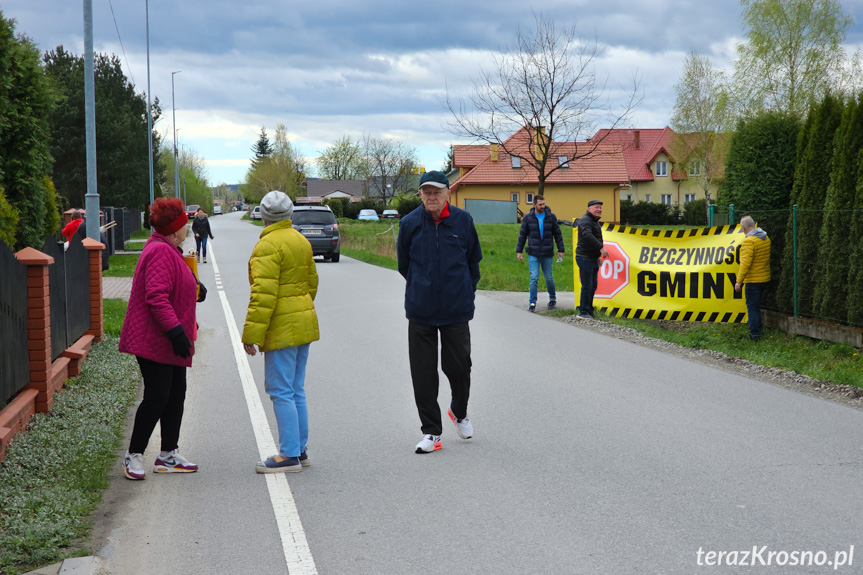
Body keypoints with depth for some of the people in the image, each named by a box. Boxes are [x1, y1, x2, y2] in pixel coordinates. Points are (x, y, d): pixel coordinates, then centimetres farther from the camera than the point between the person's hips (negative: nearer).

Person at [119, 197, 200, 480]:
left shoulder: (169, 251, 17)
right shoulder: (160, 252, -17)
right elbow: (157, 297, -25)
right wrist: (176, 331, -27)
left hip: (170, 342, 11)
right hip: (155, 341, -11)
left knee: (176, 395, 12)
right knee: (157, 396, -8)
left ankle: (168, 455, 19)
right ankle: (134, 454, 4)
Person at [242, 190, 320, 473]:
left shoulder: (268, 246, -15)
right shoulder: (301, 241, 12)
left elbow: (264, 294, -21)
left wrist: (251, 333, -20)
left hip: (282, 328, -9)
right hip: (304, 324, 9)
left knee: (280, 390, -5)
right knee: (296, 390, 14)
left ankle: (289, 455, -4)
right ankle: (300, 450, 19)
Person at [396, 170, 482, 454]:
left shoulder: (463, 221, -2)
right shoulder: (410, 223, -2)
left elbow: (473, 260, 11)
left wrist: (465, 291, 11)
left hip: (456, 309, 0)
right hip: (420, 310, 1)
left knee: (458, 365, 2)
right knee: (423, 372, 2)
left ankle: (459, 412, 33)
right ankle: (431, 431, 13)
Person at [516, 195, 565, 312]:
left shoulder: (551, 217, 2)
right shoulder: (528, 218, 1)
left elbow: (558, 234, 8)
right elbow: (522, 235, 7)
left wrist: (560, 250, 5)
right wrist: (519, 251, 5)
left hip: (547, 254, 1)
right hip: (533, 254, -1)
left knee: (549, 278, 8)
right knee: (534, 278, -7)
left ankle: (552, 298, 30)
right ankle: (532, 302, -1)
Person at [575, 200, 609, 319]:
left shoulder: (595, 222, 19)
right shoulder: (585, 220, -13)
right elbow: (587, 235, -30)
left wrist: (598, 256, 25)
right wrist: (601, 247, -32)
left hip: (593, 259, 10)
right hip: (585, 258, -10)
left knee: (593, 286, 12)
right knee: (587, 286, -10)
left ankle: (589, 311, 19)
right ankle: (583, 312, -6)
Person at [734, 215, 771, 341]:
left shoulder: (749, 241, -18)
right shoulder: (766, 238, 8)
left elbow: (745, 262, -23)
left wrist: (739, 281, -20)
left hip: (753, 280, -8)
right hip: (765, 278, 8)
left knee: (752, 306, -2)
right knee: (756, 305, 21)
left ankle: (755, 333, -2)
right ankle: (758, 328, 28)